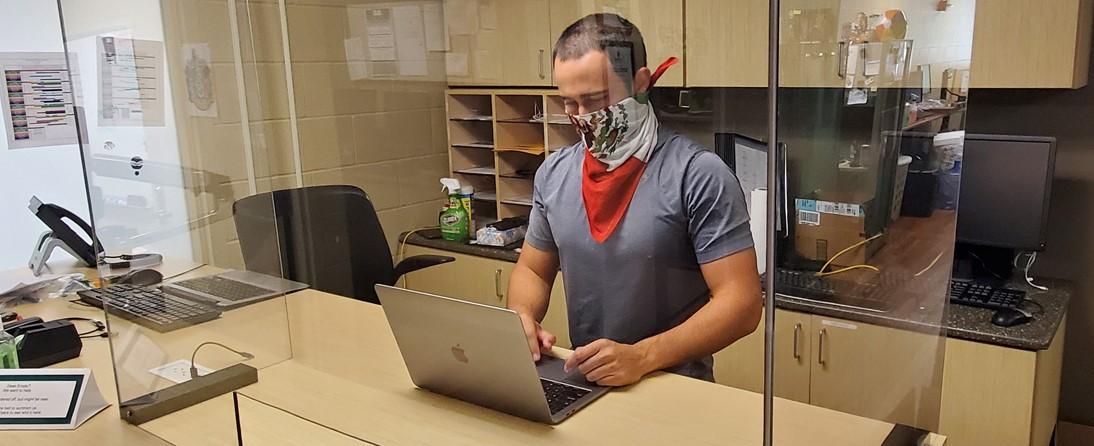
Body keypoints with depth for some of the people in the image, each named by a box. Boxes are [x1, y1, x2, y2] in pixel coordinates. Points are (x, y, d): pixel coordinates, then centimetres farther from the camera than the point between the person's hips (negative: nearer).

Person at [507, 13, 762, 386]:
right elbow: (533, 270, 16)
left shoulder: (699, 175, -12)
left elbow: (741, 302, -14)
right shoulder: (553, 173, 5)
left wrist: (641, 358, -25)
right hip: (583, 384, 4)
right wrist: (521, 318, -6)